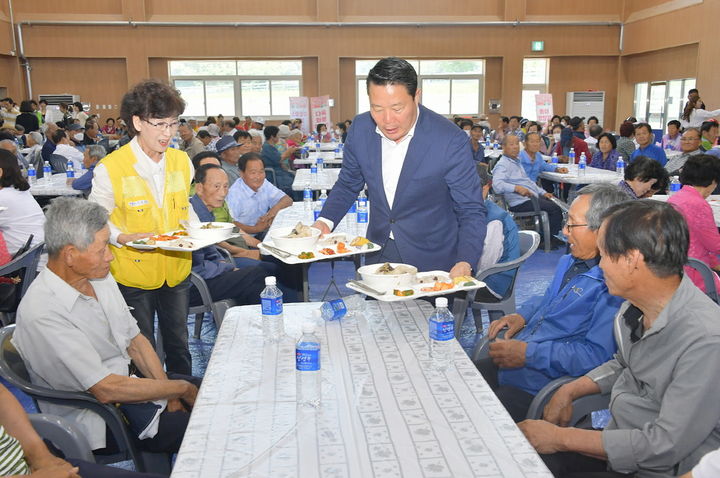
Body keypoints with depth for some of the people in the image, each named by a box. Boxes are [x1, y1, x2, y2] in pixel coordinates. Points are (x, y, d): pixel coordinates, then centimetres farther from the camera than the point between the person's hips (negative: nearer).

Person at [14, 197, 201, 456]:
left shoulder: (99, 277, -2)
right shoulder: (43, 313, -28)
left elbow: (135, 341, 5)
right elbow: (105, 389, -28)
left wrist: (170, 393, -7)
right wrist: (182, 389, -18)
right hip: (97, 420, -8)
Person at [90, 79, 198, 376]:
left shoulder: (181, 161, 3)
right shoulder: (110, 168, -13)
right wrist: (125, 238, -23)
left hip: (177, 270, 4)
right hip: (132, 273, -4)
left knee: (178, 344, 18)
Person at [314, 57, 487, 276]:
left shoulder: (450, 140, -21)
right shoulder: (360, 128, -9)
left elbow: (471, 212, -15)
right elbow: (347, 185, 7)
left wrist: (465, 262, -31)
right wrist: (325, 221, -11)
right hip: (378, 257, 4)